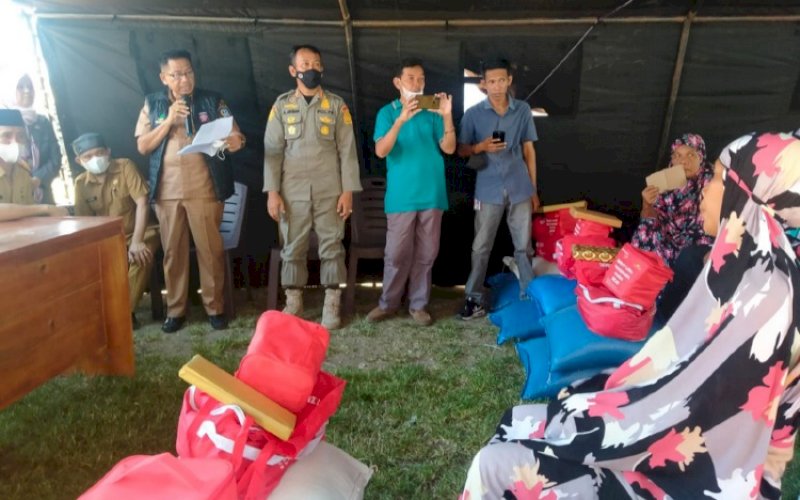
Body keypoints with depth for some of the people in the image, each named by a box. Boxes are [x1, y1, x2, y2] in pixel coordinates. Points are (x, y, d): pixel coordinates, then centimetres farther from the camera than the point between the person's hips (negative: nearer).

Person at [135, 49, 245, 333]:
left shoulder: (212, 101, 5)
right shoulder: (152, 104, 9)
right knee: (173, 252, 8)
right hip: (167, 192, 2)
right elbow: (143, 147, 2)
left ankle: (215, 307, 13)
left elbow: (236, 135, -1)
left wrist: (236, 142, -26)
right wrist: (169, 120, -10)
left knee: (210, 250, 2)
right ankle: (175, 310, 18)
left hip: (205, 190, -2)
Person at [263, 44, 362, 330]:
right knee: (293, 248, 5)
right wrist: (272, 192, -5)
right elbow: (272, 150, 3)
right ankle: (293, 305, 17)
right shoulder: (282, 105, 6)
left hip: (329, 190, 0)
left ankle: (332, 306, 12)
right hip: (292, 191, 1)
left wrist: (348, 191, -6)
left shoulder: (337, 105, 5)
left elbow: (347, 150, 2)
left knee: (331, 247, 2)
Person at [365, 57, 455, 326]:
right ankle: (388, 302, 18)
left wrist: (447, 117, -17)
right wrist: (401, 120, -25)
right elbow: (381, 151, -12)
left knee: (426, 253, 7)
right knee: (396, 253, 3)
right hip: (401, 196, -2)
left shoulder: (432, 112, 6)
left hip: (432, 194, 2)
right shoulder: (388, 112, 2)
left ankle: (418, 304, 19)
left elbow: (449, 148, -3)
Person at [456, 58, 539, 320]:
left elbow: (528, 150, 9)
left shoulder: (523, 110, 4)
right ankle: (474, 299, 14)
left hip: (520, 189, 2)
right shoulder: (474, 114, -2)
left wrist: (534, 189, 8)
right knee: (481, 248, 4)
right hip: (489, 190, -1)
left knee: (524, 246, 8)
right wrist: (481, 146, -18)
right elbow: (461, 150, 4)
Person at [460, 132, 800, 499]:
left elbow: (674, 406, -27)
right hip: (676, 450, 9)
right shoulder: (753, 267, 4)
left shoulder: (759, 289, -26)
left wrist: (570, 412, -13)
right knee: (520, 423, 11)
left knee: (496, 464, -9)